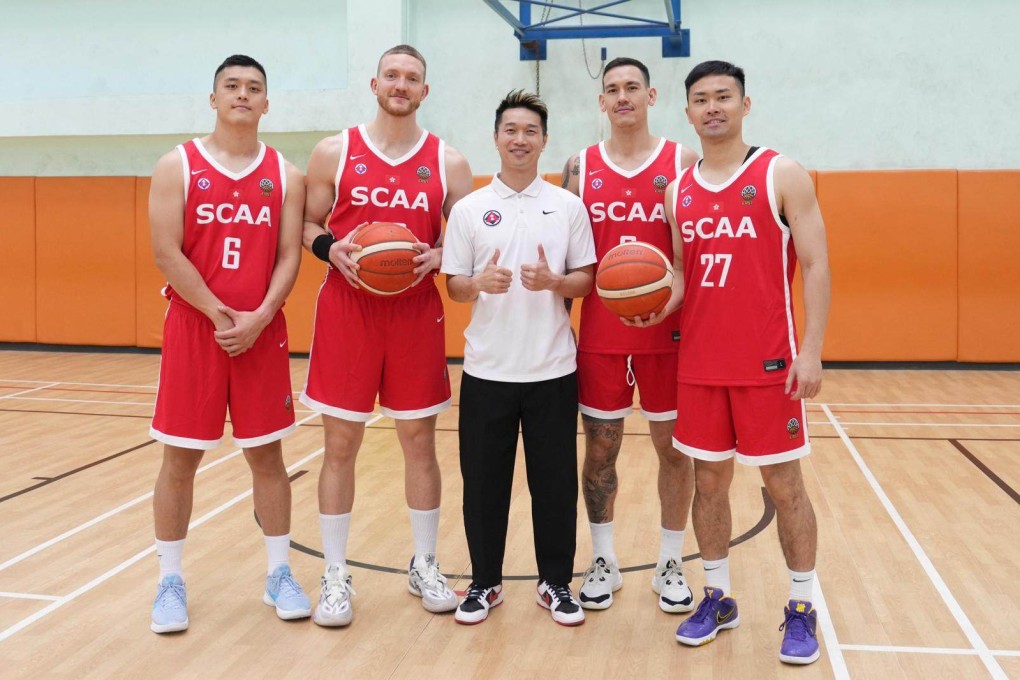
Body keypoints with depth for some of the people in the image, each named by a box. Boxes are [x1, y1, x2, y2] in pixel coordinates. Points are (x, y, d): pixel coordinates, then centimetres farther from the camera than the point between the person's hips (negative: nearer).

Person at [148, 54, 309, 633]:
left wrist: (259, 318, -14)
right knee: (180, 457, 5)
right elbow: (166, 252, -7)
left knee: (267, 454, 8)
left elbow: (289, 256, 0)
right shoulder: (177, 166, 1)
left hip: (262, 332, 2)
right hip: (193, 328, -1)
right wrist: (218, 315, -14)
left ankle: (280, 574, 21)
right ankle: (171, 581, 19)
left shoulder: (286, 175, 6)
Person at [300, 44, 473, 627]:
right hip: (346, 311, -1)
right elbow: (308, 226, 7)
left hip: (417, 314, 1)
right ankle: (335, 576, 15)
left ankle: (426, 566, 24)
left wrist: (438, 256, -13)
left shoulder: (449, 162, 4)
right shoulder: (334, 152, 3)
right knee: (341, 443, 3)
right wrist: (332, 249, -14)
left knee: (420, 440, 8)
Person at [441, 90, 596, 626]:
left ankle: (556, 583, 22)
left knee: (555, 482, 6)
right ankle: (485, 582, 24)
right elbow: (453, 286, 3)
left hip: (552, 370, 0)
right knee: (483, 481, 7)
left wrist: (553, 281, -17)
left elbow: (586, 280, 3)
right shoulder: (469, 209, 3)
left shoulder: (568, 206, 3)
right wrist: (481, 283, -19)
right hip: (487, 370, 0)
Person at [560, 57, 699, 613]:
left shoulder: (682, 162, 0)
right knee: (600, 448, 8)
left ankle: (671, 566, 22)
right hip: (599, 333, 1)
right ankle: (603, 562, 23)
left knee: (673, 446, 7)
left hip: (668, 332, -1)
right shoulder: (580, 167, 6)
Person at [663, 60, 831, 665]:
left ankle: (802, 610, 18)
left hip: (768, 362, -4)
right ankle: (718, 598, 26)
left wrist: (811, 351, -14)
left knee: (784, 483, 4)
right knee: (709, 481, 11)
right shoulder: (678, 192, 10)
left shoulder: (782, 175, -3)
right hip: (698, 363, 4)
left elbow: (816, 266, -7)